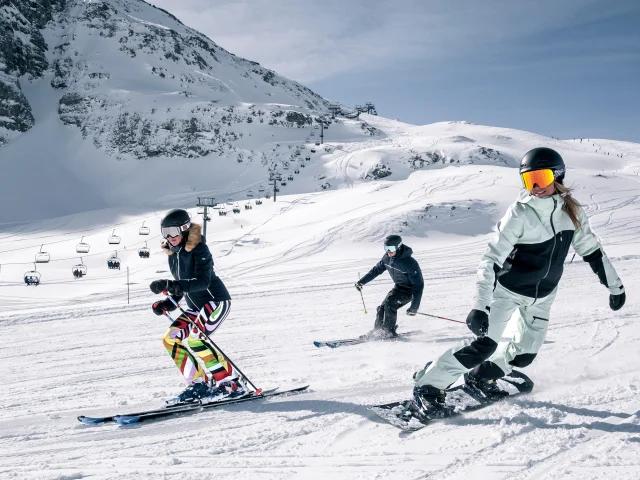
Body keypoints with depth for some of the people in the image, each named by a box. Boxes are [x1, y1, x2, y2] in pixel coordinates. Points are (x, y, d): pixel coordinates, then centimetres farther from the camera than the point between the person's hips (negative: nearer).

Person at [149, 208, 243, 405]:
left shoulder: (199, 249, -18)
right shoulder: (173, 254, 8)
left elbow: (203, 281, -31)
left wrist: (170, 285, -41)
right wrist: (169, 303, 2)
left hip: (216, 300, -9)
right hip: (195, 307, 9)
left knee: (194, 338, -25)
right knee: (171, 339, -1)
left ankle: (231, 383, -18)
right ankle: (199, 383, 4)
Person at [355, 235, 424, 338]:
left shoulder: (409, 263, -31)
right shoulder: (387, 257, -10)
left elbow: (418, 285, -28)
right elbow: (377, 269, 10)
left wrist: (414, 307, -31)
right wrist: (362, 281, 9)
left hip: (409, 289, -7)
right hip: (398, 287, 7)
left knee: (389, 304, -24)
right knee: (382, 307, -3)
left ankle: (389, 331, -11)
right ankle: (377, 330, 13)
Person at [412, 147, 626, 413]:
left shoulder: (571, 210, -8)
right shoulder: (520, 213, -24)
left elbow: (591, 249, 7)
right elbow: (491, 260, -26)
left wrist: (615, 286, 13)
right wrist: (480, 306, -35)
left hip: (541, 296, 6)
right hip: (507, 289, -6)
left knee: (524, 354, 6)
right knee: (484, 345, -17)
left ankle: (480, 377, 30)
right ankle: (428, 384, -7)